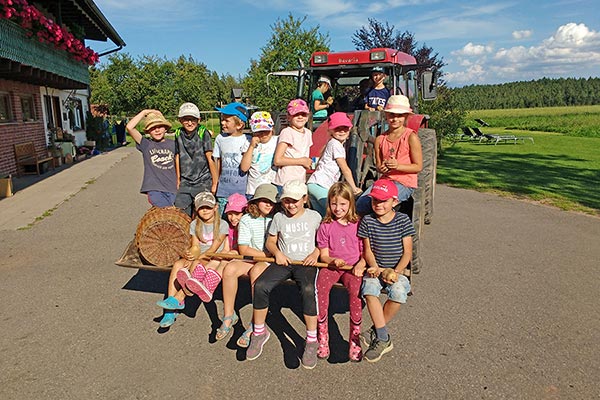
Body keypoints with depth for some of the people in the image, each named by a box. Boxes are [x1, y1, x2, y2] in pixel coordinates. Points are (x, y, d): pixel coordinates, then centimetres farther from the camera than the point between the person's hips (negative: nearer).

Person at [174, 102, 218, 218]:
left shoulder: (203, 133, -8)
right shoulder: (178, 134, 5)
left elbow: (210, 159, -7)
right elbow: (177, 157, 13)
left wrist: (215, 183, -5)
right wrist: (178, 180, 17)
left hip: (203, 182, -4)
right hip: (185, 183, 4)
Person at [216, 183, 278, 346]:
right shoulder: (246, 220, 2)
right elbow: (243, 249, -5)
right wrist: (267, 254, -12)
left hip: (270, 262, -2)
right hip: (250, 259, 3)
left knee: (256, 270, -34)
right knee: (229, 268, -26)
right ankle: (229, 315, -8)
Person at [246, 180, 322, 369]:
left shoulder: (314, 216, 6)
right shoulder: (279, 217, 11)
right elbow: (270, 242, 17)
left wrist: (316, 253, -9)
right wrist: (277, 252, -4)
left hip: (305, 263, -2)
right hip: (283, 262, 3)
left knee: (308, 290, -34)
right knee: (260, 285, -23)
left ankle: (312, 341, -19)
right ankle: (259, 332, -2)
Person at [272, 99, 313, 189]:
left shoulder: (308, 133, 12)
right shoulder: (287, 132, -10)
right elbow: (277, 160, -19)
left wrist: (308, 163, 5)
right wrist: (302, 161, -13)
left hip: (301, 182, 7)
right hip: (286, 183, -7)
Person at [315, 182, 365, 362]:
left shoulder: (358, 224, 6)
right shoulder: (326, 226, 8)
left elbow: (365, 251, 7)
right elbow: (324, 254, 8)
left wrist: (361, 264, -13)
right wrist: (333, 260, -13)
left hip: (352, 266, -1)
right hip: (331, 265, 1)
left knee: (355, 289, -33)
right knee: (321, 285, -31)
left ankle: (355, 337, -18)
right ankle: (322, 336, -20)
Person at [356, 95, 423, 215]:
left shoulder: (411, 137, -7)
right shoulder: (380, 139, 7)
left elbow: (418, 166, -6)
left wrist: (398, 166, -20)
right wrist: (381, 168, -10)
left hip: (405, 183, -5)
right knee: (360, 203, -15)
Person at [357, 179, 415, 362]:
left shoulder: (403, 220, -2)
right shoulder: (367, 221, 2)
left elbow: (407, 252, -4)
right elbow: (368, 250, 3)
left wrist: (395, 272, -17)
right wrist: (375, 267, -16)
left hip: (397, 270, -1)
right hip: (376, 269, 1)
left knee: (398, 292, -32)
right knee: (369, 288, -32)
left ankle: (375, 331, -9)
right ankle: (383, 339, -20)